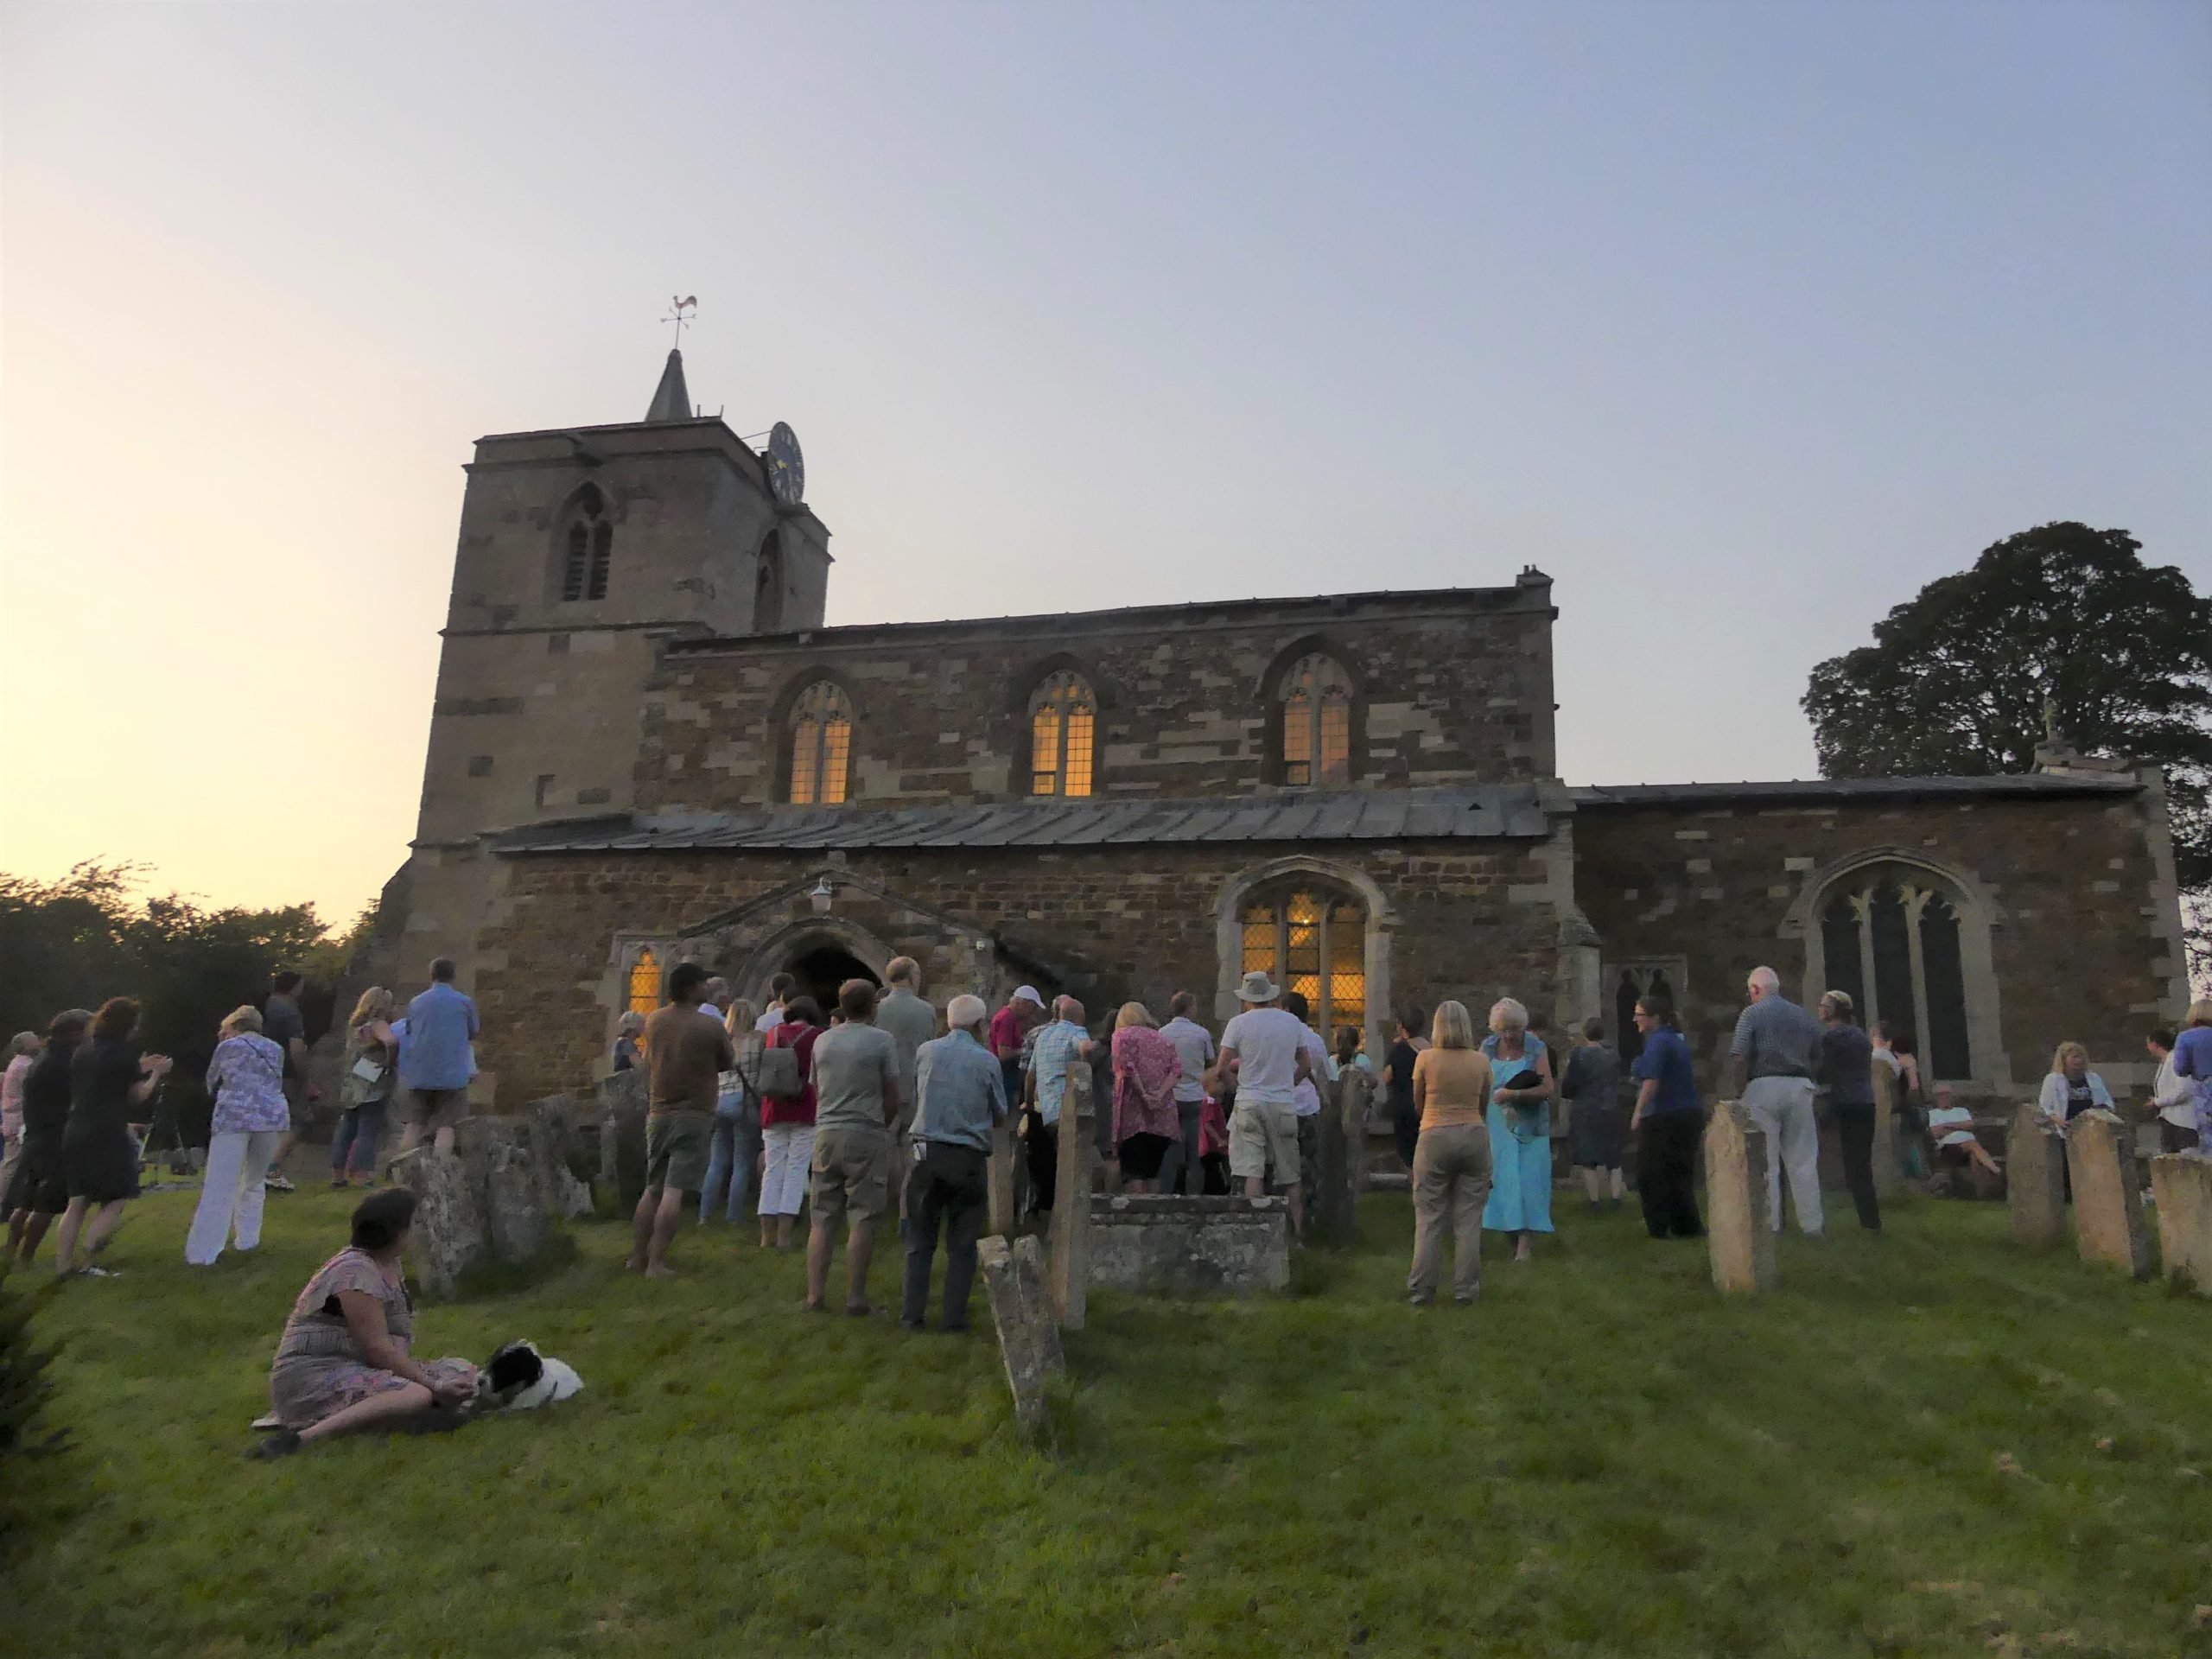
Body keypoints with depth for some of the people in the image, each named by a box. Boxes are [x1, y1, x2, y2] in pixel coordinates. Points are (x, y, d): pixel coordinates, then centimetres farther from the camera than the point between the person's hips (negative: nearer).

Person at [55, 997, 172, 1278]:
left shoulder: (83, 1050, 11)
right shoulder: (124, 1051, -9)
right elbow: (137, 1096, -2)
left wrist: (139, 1069, 24)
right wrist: (156, 1073, 13)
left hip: (75, 1135, 7)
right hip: (108, 1137, -7)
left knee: (78, 1202, 14)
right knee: (115, 1201, 4)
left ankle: (63, 1264, 11)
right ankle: (86, 1262, -4)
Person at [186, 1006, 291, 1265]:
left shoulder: (228, 1047, 8)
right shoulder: (275, 1050, 19)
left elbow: (212, 1081, 21)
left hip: (234, 1117, -3)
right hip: (272, 1117, 4)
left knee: (219, 1187, -4)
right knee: (253, 1182, 20)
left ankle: (202, 1253, -6)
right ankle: (248, 1239, 20)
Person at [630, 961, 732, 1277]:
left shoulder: (654, 1021, 4)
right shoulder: (710, 1026, -11)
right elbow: (728, 1062, 3)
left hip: (658, 1114, 5)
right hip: (694, 1115, -5)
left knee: (653, 1189, 16)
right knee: (674, 1192, -5)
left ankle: (637, 1256, 20)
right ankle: (656, 1262, -6)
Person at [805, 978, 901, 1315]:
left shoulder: (822, 1041, 11)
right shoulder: (882, 1040, -5)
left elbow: (817, 1091, 17)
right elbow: (892, 1096, -4)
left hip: (826, 1133, 5)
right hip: (866, 1136, -5)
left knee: (822, 1220, 9)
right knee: (861, 1221, 0)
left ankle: (815, 1294, 8)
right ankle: (855, 1297, 3)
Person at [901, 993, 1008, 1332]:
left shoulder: (925, 1051, 1)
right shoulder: (987, 1060, -4)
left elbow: (913, 1099, 13)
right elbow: (999, 1117, 5)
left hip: (924, 1151, 2)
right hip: (968, 1157, -2)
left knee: (920, 1240, 12)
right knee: (961, 1243, 9)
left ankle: (911, 1315, 12)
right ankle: (953, 1317, 9)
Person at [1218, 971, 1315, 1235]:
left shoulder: (1238, 1023, -4)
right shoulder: (1293, 1022, 6)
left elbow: (1223, 1067, -5)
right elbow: (1306, 1065, 13)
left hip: (1249, 1103, -3)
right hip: (1285, 1104, 3)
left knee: (1252, 1171, -4)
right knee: (1291, 1174, 10)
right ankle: (1297, 1232, 14)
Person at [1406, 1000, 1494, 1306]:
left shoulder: (1425, 1058, -6)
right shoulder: (1481, 1061, -1)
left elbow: (1418, 1102, 5)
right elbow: (1483, 1103, 10)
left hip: (1435, 1139, -2)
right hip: (1474, 1137, 2)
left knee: (1428, 1218, 5)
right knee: (1468, 1219, 8)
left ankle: (1422, 1290, 9)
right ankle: (1465, 1289, 11)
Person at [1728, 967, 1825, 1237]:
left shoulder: (1752, 1014, -4)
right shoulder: (1804, 1015, 12)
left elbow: (1738, 1059, -11)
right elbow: (1817, 1055, 13)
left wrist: (1739, 1092, -5)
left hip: (1763, 1087, -4)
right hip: (1799, 1087, 4)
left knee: (1765, 1162, 1)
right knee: (1803, 1161, 9)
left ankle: (1769, 1225, 3)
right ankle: (1811, 1224, 11)